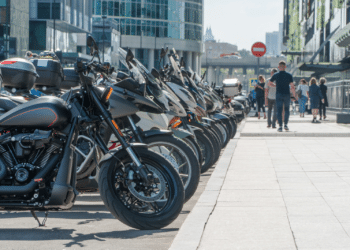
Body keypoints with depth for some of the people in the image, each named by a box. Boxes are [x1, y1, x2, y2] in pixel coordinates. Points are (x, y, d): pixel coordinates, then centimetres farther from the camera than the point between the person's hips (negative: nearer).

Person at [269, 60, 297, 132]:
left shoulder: (276, 75, -1)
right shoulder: (289, 75, -3)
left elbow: (269, 83, 13)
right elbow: (292, 86, -8)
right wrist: (294, 95, 3)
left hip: (279, 95, 0)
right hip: (287, 94, 0)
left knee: (279, 111, 2)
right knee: (286, 109, 17)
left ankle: (280, 126, -5)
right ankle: (286, 125, 10)